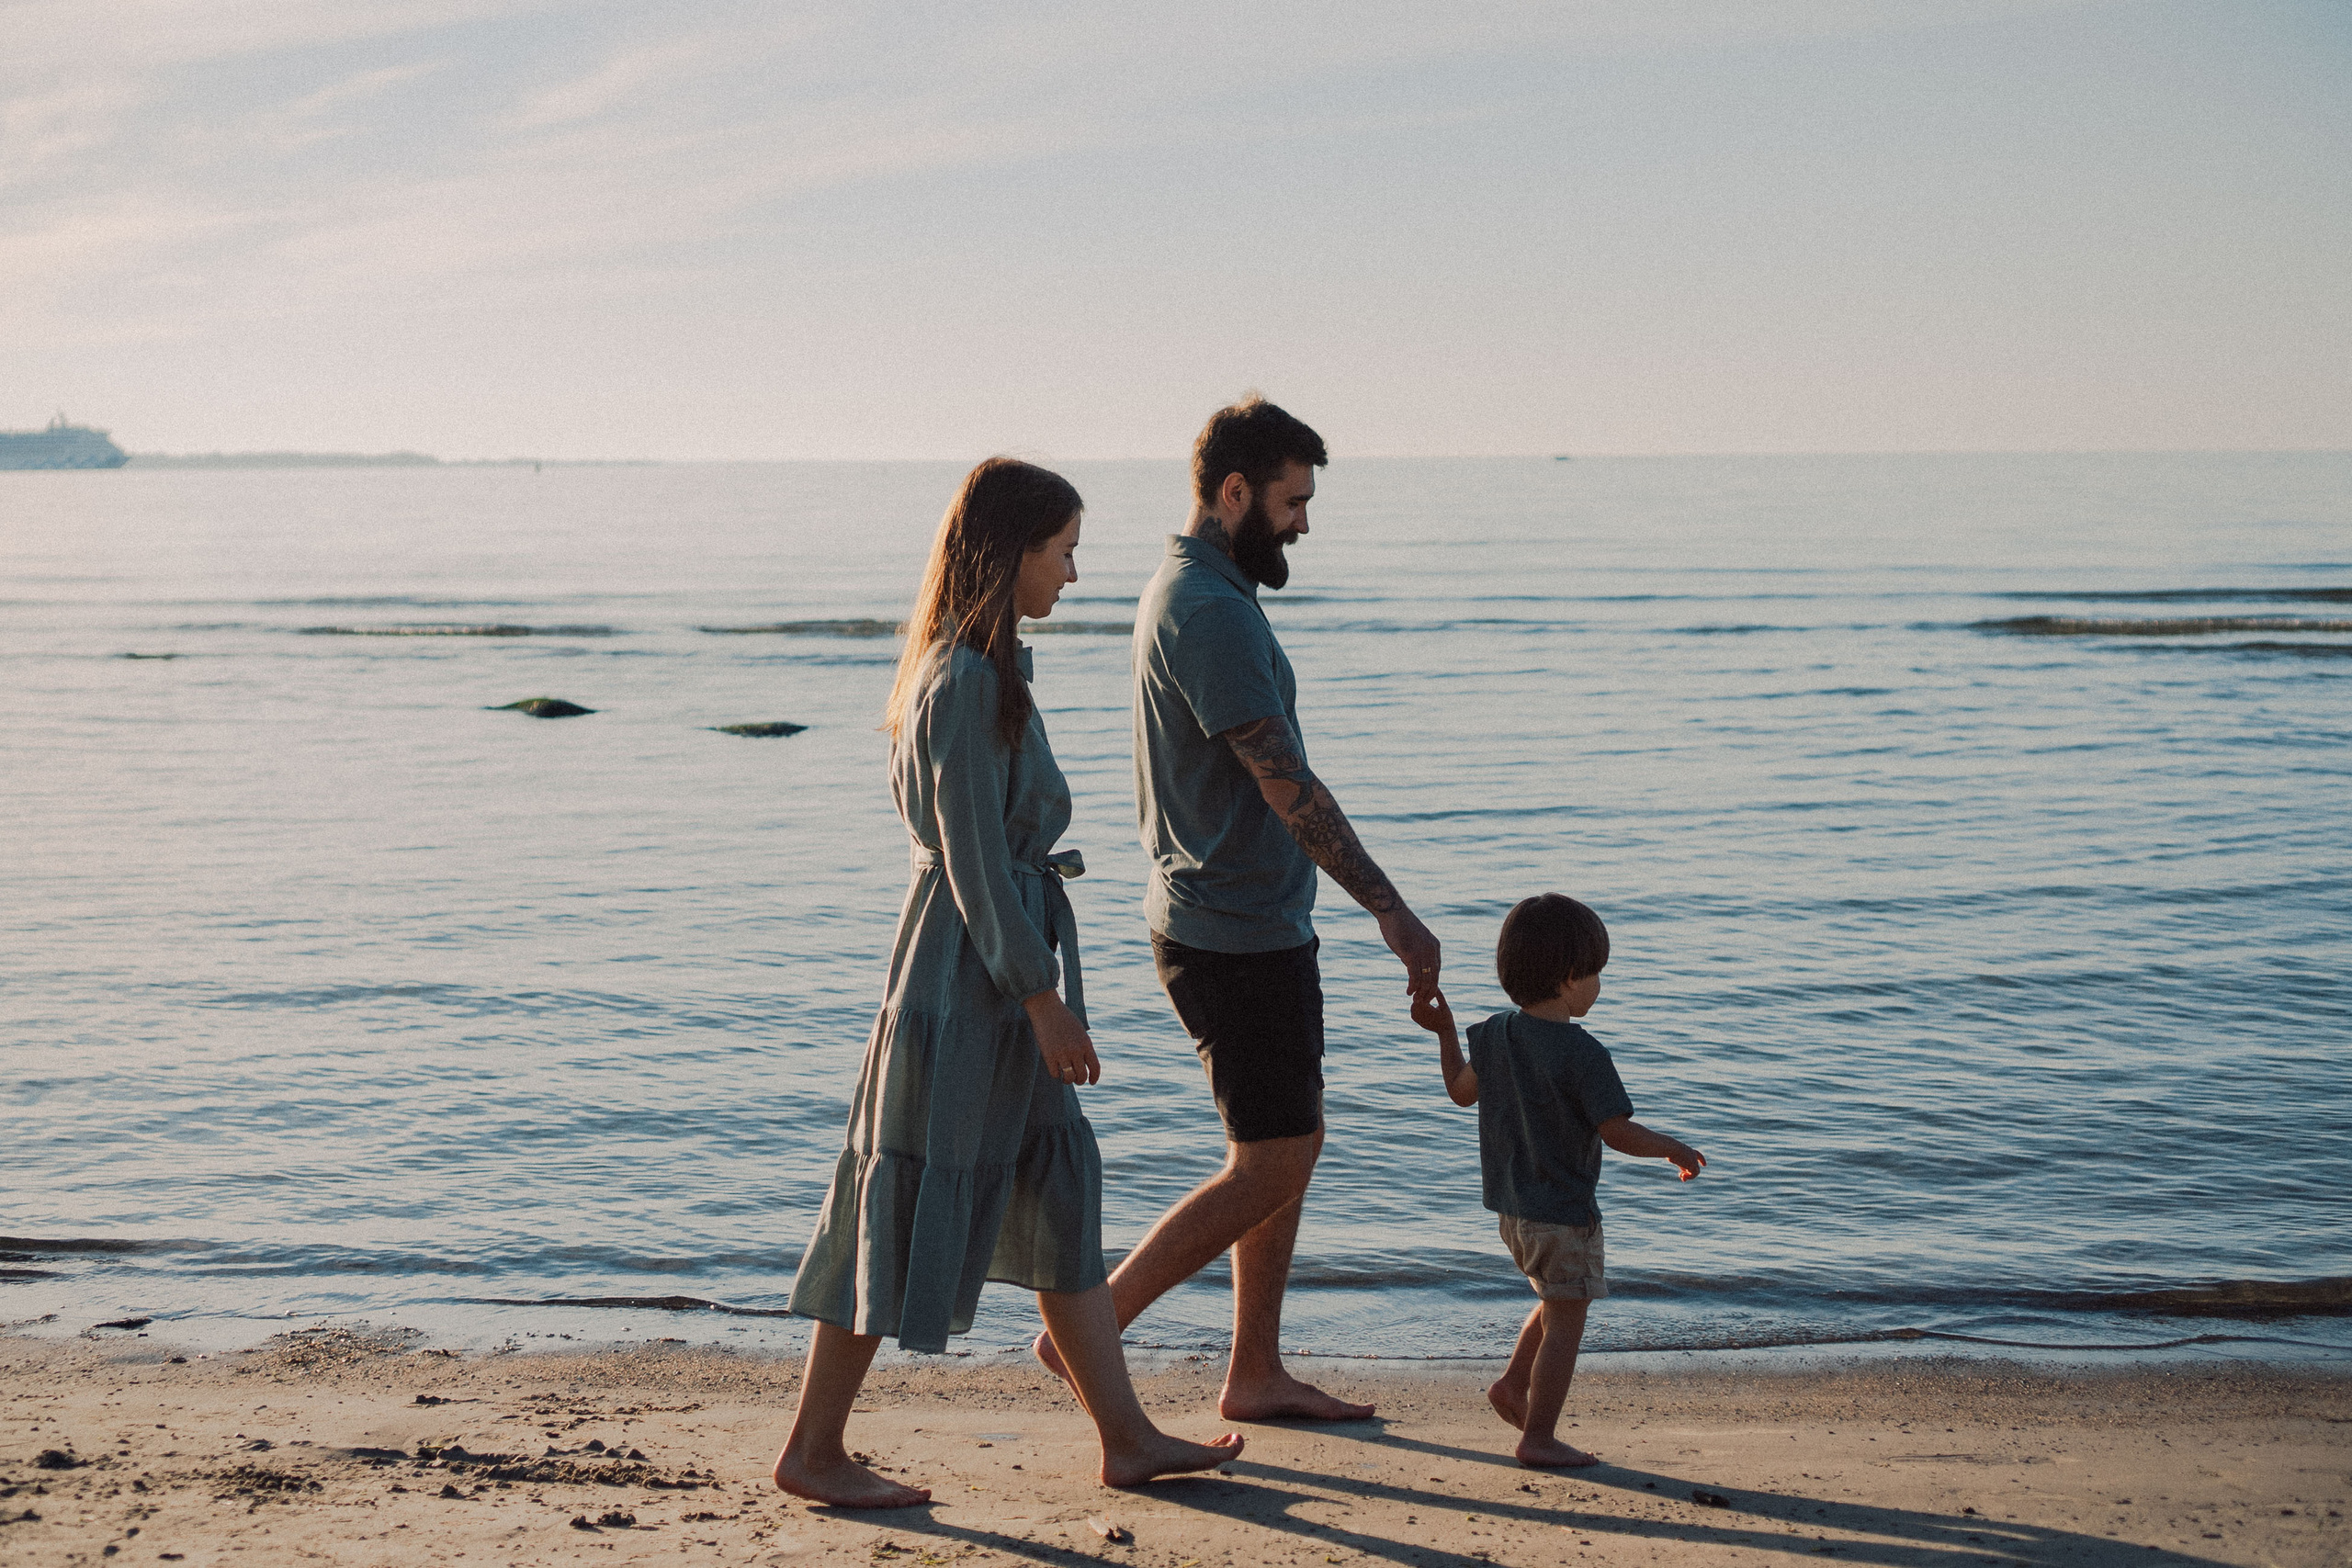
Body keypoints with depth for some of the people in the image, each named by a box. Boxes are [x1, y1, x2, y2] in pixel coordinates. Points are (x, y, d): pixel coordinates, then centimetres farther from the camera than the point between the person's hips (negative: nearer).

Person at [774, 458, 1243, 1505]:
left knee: (1059, 1193, 12)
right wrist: (1042, 998, -18)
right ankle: (812, 1451, 10)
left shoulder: (972, 667, 12)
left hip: (992, 967, 10)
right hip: (970, 974, -10)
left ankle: (1128, 1440, 19)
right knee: (911, 1203, -1)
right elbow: (975, 856, -21)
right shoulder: (969, 682, -18)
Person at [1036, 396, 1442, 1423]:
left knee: (1291, 1147, 14)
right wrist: (1389, 907, -22)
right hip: (1235, 934, -10)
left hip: (1258, 923, 10)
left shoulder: (1186, 592, 14)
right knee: (1271, 1165, -5)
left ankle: (1256, 1375, 21)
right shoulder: (1209, 608, -20)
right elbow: (1284, 783, -24)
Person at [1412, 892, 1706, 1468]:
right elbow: (1619, 1132, -20)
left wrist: (1444, 1032, 28)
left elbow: (1462, 1091, 16)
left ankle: (1513, 1383, 24)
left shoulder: (1493, 1034, 1)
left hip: (1512, 1208, 8)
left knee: (1557, 1303, 27)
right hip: (1564, 1212, -8)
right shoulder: (1582, 1054, -22)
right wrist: (1678, 1151, -3)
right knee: (1564, 1323, 2)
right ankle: (1539, 1437, 4)